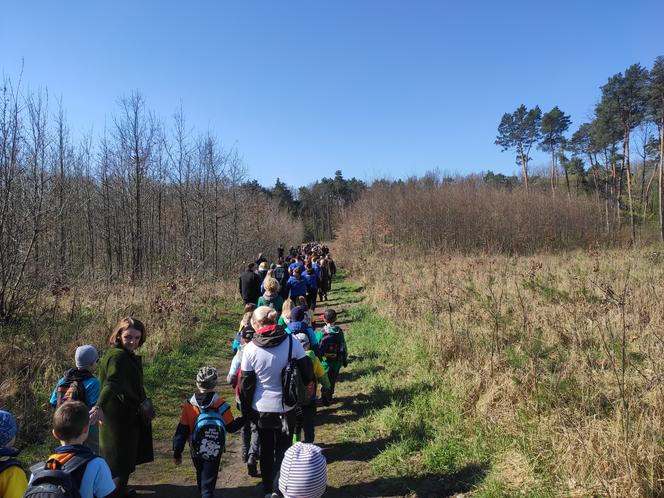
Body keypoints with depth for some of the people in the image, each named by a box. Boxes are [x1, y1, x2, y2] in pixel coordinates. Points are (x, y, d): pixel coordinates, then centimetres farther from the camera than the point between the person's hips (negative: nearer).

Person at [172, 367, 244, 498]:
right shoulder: (221, 406, -12)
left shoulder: (189, 405, -10)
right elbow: (231, 427, -3)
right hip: (215, 452, -2)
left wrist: (177, 453, 3)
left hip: (196, 451, 2)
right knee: (209, 482, 3)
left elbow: (181, 432, -6)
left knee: (201, 477, 25)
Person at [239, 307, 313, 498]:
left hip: (261, 409, 1)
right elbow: (307, 373, -9)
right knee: (283, 450, 18)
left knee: (266, 450, 21)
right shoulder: (291, 342, -15)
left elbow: (245, 384, -6)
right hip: (286, 408, 0)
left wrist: (246, 410, 8)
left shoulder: (250, 348, -15)